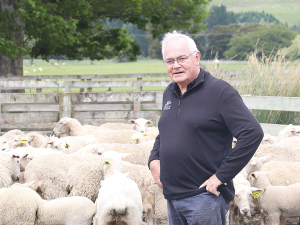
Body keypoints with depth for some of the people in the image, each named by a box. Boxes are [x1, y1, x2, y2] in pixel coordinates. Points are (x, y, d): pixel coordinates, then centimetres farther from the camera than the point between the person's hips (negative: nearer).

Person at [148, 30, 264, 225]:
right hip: (172, 196, 7)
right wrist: (154, 159, 8)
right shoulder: (170, 93, 13)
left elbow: (253, 133, -19)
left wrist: (221, 176, -19)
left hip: (204, 196, -7)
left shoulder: (220, 92, -11)